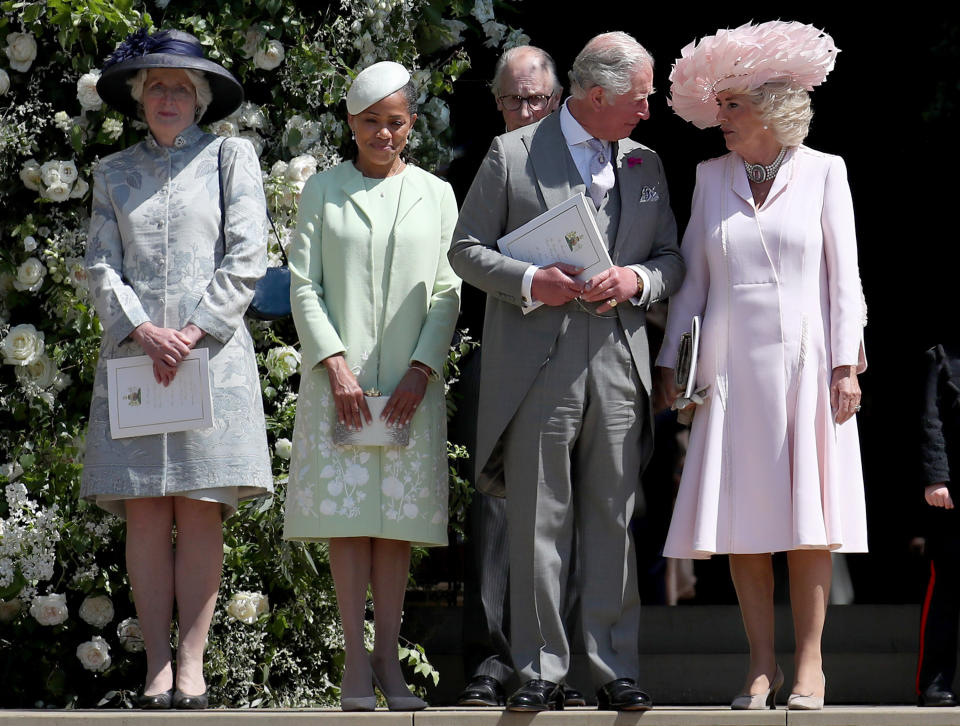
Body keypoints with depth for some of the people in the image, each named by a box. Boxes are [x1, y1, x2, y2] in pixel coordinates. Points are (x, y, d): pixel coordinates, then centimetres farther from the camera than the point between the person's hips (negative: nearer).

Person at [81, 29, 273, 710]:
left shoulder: (230, 157, 9)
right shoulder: (115, 172, 16)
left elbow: (246, 259, 0)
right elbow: (101, 266, 8)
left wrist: (193, 333, -11)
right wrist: (143, 331, -9)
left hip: (212, 351, -2)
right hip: (134, 351, 2)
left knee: (200, 511, -5)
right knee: (144, 513, -3)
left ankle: (192, 664, -4)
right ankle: (157, 666, -1)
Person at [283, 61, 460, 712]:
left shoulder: (436, 194, 11)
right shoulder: (323, 191, 9)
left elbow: (448, 292, 6)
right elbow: (304, 285, 3)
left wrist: (422, 369, -7)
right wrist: (336, 364, -9)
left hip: (411, 382, 1)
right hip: (338, 377, -1)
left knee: (399, 518, 1)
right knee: (347, 515, -4)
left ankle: (389, 658, 5)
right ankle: (356, 661, -2)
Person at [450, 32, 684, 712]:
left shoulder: (645, 164, 14)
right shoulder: (511, 155, 2)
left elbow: (672, 259, 16)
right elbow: (467, 248, 3)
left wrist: (638, 279, -6)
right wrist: (530, 282, -14)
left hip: (619, 367, 3)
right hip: (537, 368, -3)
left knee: (615, 524, 3)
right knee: (539, 526, 0)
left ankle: (616, 670, 8)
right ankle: (541, 672, 6)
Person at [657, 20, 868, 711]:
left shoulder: (824, 172, 3)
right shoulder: (713, 177, 11)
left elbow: (844, 274, 1)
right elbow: (693, 276, 12)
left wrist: (847, 365, -5)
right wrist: (670, 361, 7)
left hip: (805, 362, -3)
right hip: (732, 367, 3)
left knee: (810, 518, -3)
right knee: (744, 519, 0)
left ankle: (810, 662, 3)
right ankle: (762, 663, 6)